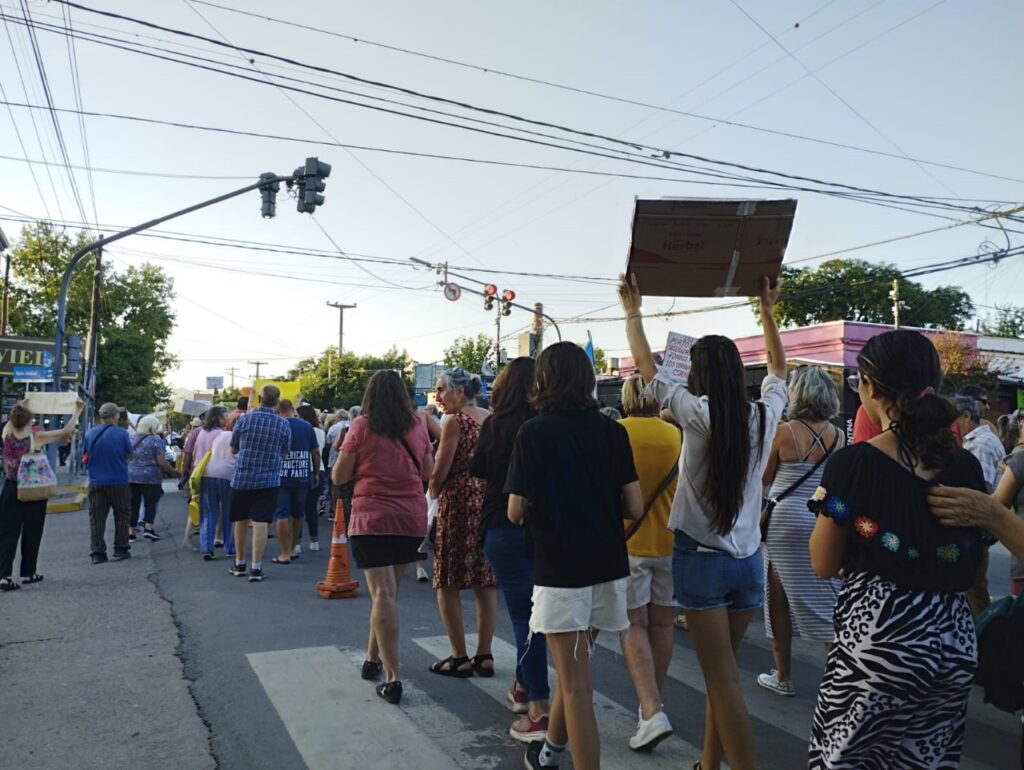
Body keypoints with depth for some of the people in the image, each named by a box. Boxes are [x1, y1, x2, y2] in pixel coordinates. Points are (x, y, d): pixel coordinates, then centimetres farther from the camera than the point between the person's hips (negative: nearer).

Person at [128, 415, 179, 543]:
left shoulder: (133, 439, 10)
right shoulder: (156, 440, -8)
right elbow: (161, 461, -13)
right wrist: (173, 471, -2)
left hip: (131, 476, 5)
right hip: (151, 478, -5)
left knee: (133, 505, 8)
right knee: (150, 503, 6)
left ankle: (131, 532, 9)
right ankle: (148, 528, -6)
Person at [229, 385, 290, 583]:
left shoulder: (244, 419, -6)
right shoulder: (283, 425, -4)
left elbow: (233, 449, 7)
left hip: (241, 478, 1)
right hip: (268, 480, -1)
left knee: (241, 522, 14)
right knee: (260, 523, -1)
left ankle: (239, 564, 27)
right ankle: (256, 568, -1)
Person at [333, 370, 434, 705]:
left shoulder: (362, 427, -5)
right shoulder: (417, 427, 4)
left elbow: (339, 477, -1)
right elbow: (427, 471, 13)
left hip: (372, 518, -4)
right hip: (412, 519, 4)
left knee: (382, 593, -4)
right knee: (389, 591, 18)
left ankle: (393, 678, -7)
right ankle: (373, 659, 31)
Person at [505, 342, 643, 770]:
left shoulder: (534, 432, -9)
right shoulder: (612, 431, 0)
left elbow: (516, 512, -9)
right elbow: (635, 508, -1)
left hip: (559, 569, -5)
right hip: (607, 566, 5)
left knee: (576, 683, 4)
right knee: (574, 667, 23)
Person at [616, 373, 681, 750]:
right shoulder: (677, 436, 0)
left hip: (628, 541, -3)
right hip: (671, 540, 4)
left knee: (634, 625, 3)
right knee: (661, 624, 14)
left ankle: (652, 712, -8)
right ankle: (653, 703, 28)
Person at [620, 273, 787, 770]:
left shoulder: (697, 413, -12)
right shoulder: (763, 416, 1)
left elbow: (646, 365, -2)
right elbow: (779, 369, 21)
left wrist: (633, 312, 11)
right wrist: (767, 312, 29)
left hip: (702, 558, -5)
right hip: (748, 560, 6)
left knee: (724, 680, -1)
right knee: (721, 673, 18)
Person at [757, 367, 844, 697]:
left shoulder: (784, 432, -12)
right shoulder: (838, 436, 1)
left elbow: (764, 479, -3)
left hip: (785, 521, -4)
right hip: (824, 523, 4)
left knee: (780, 598, 9)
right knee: (826, 601, 11)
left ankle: (783, 676, 19)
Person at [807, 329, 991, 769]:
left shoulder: (853, 464, -15)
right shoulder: (966, 466, 0)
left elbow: (824, 566, -6)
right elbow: (976, 567, 12)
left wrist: (828, 503, 5)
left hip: (878, 637, -5)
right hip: (953, 639, 6)